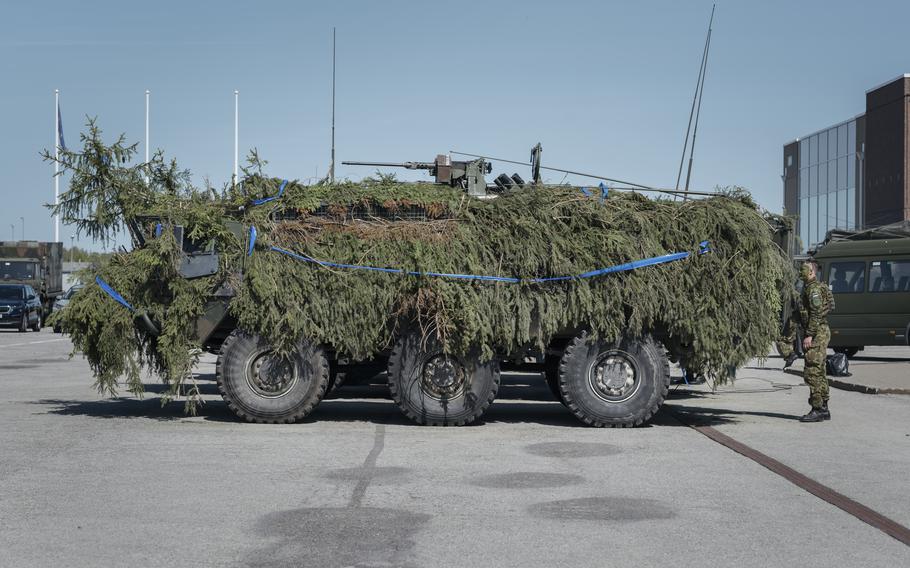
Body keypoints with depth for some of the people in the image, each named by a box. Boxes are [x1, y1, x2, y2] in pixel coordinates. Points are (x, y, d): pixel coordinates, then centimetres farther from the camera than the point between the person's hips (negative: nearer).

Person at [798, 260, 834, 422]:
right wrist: (809, 334, 22)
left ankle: (817, 409, -12)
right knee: (819, 372, 12)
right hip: (820, 334, 11)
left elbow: (816, 314, -21)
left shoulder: (814, 288, -13)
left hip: (817, 334, -11)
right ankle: (823, 409, 16)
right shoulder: (809, 287, 19)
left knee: (812, 372, -11)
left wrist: (809, 335, -23)